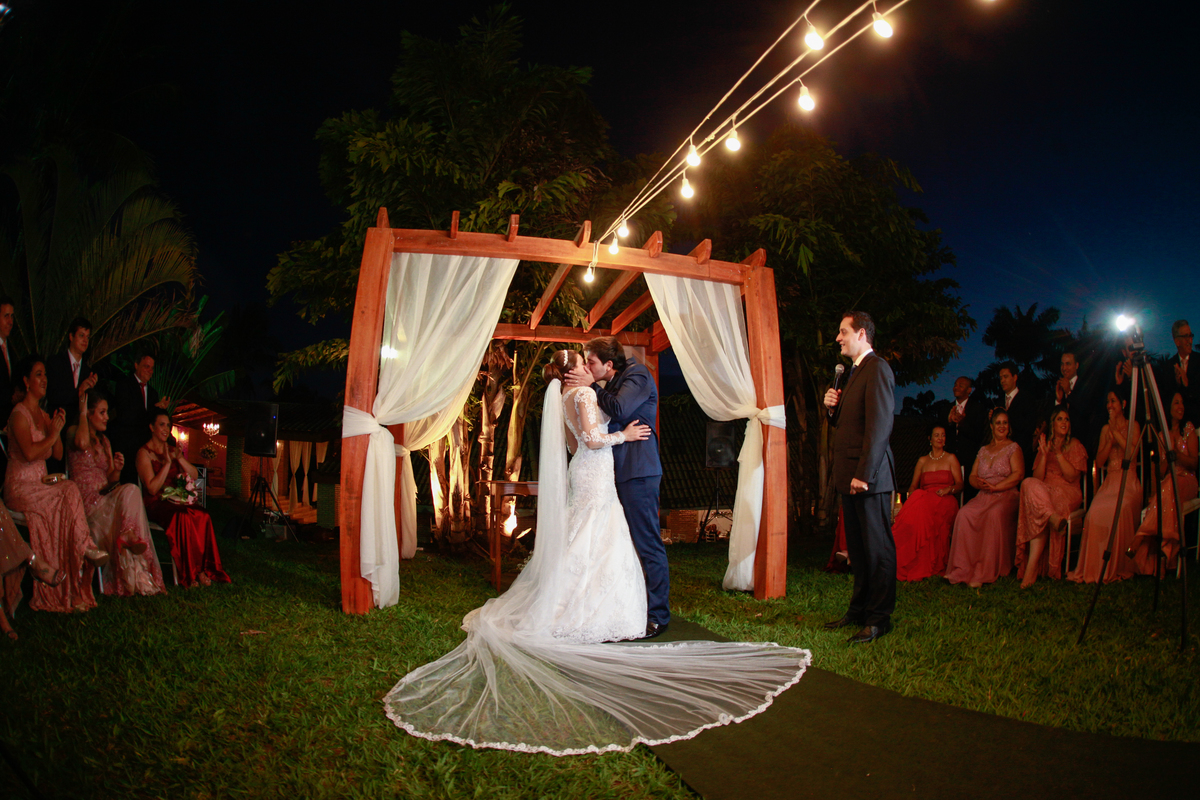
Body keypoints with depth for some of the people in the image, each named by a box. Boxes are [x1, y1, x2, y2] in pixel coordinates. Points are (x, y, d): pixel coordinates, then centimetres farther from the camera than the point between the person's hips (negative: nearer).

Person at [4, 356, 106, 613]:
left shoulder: (44, 415, 18)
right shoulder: (19, 414, -8)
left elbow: (58, 454, 13)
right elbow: (29, 453, -22)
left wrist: (58, 430, -2)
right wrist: (53, 433, -11)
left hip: (41, 485, 6)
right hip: (20, 488, -6)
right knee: (70, 492, -31)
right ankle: (87, 547, -20)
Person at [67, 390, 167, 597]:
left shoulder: (104, 440, 20)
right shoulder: (74, 432, 1)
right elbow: (82, 443, -28)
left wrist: (117, 469, -6)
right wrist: (82, 412, -12)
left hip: (106, 498, 5)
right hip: (86, 500, -5)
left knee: (131, 490, -28)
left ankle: (127, 538, -29)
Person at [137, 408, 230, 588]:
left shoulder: (172, 450, 18)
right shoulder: (144, 453, -1)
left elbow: (194, 475, 9)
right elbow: (153, 488, -12)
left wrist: (180, 459, -5)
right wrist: (167, 463, -15)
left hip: (176, 502, 5)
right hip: (156, 504, -5)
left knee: (203, 516, -27)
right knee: (184, 517, -36)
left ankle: (204, 568, -25)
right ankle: (190, 573, -27)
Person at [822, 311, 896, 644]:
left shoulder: (877, 369, -12)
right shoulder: (856, 371, 19)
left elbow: (879, 426, -20)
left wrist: (863, 474, -23)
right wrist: (834, 406, 4)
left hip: (868, 477, -10)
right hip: (850, 476, 10)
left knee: (877, 549, -1)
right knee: (858, 548, 15)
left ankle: (879, 618, 5)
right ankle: (859, 609, 24)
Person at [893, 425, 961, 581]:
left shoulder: (951, 459, 16)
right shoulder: (922, 461, 24)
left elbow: (960, 484, 8)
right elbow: (913, 486, 17)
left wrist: (949, 489, -15)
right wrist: (913, 495, -7)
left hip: (945, 501, -3)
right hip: (924, 498, 3)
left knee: (923, 509, -39)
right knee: (917, 510, -37)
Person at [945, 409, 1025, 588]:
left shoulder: (1013, 448, 9)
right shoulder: (983, 450, 23)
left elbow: (1018, 474, -5)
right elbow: (972, 476, 18)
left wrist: (994, 487, -15)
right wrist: (980, 484, -6)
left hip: (1006, 495, -4)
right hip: (983, 497, 4)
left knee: (995, 514, -38)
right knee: (964, 514, -29)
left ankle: (987, 571, -35)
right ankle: (962, 569, -30)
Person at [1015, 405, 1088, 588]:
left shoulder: (1075, 446, 9)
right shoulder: (1045, 444, 18)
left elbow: (1072, 477, -5)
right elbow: (1037, 477, 5)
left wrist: (1059, 454, -12)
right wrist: (1044, 454, -7)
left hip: (1067, 492, -3)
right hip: (1044, 490, 3)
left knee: (1038, 515, -34)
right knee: (1030, 484, -35)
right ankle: (1054, 517, -49)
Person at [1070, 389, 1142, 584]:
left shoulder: (1133, 426, 7)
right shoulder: (1105, 429, 19)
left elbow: (1133, 453, -10)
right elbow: (1099, 461, 12)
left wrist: (1116, 433, -8)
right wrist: (1110, 439, 1)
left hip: (1129, 482, -3)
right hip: (1110, 481, 3)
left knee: (1120, 509, -36)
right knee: (1095, 511, -29)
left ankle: (1119, 567, -23)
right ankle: (1094, 568, -25)